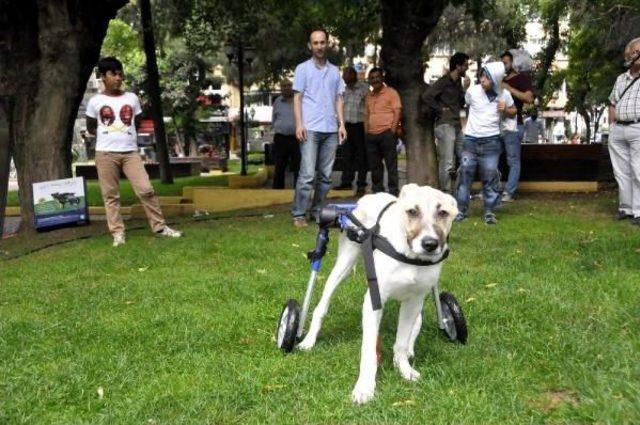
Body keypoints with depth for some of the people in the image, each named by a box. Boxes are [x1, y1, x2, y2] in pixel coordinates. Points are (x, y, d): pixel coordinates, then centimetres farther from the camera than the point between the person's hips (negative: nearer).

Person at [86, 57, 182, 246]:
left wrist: (125, 136, 10)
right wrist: (107, 136, 5)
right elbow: (90, 128, 13)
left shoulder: (132, 98, 7)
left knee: (146, 189, -5)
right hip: (106, 153, -1)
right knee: (110, 195, 2)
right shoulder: (95, 101, 2)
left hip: (131, 152, 1)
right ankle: (118, 233, 8)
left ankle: (160, 227, 4)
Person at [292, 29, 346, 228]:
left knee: (326, 175, 5)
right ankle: (299, 215, -6)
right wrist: (299, 124, -9)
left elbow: (338, 99, 17)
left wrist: (341, 124, 6)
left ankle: (318, 211, 14)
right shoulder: (303, 68, 6)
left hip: (331, 129, 4)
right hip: (310, 128, -4)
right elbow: (297, 98, 2)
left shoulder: (335, 71, 17)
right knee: (307, 174, -10)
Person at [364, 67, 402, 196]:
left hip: (386, 133, -6)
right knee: (374, 165, 8)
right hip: (371, 135, 6)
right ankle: (377, 190, 16)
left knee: (391, 164, -5)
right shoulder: (369, 96, 19)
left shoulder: (391, 92, 1)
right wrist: (366, 131, 12)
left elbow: (398, 112, -5)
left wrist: (393, 130, -12)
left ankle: (393, 191, -2)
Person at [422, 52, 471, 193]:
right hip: (445, 125, -9)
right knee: (447, 163, -8)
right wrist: (440, 110, -13)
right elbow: (426, 96, -21)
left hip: (457, 126, 9)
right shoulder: (443, 82, -10)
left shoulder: (458, 82, 16)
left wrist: (465, 89, 7)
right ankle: (446, 193, -1)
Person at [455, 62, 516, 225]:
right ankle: (461, 209, 10)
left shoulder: (504, 94, -1)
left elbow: (513, 111, 15)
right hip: (471, 140, 0)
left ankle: (490, 211, 9)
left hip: (491, 141, 0)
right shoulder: (472, 91, -4)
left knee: (490, 176, 0)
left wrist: (505, 110, -6)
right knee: (465, 173, -1)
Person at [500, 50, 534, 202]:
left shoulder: (522, 78, 3)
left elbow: (529, 98, -12)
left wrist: (509, 89, -13)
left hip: (513, 125, -7)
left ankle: (509, 193, -10)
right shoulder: (501, 81, 24)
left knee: (513, 160, -7)